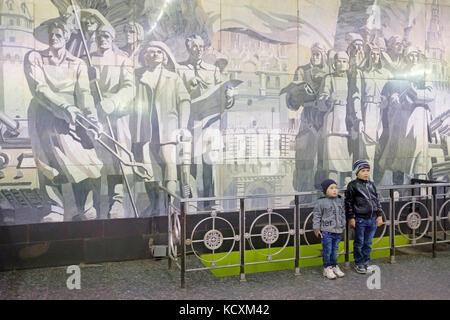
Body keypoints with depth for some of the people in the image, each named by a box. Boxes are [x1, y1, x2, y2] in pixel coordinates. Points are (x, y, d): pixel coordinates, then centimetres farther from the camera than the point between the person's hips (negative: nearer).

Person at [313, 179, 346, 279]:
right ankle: (327, 268, 13)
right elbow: (316, 216, -4)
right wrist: (316, 228, -5)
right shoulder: (321, 202, -8)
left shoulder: (340, 201, 9)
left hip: (338, 231, 5)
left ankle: (334, 266, 27)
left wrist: (343, 226, 20)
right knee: (327, 250, 0)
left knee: (335, 250, 13)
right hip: (326, 231, -5)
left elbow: (343, 214, 19)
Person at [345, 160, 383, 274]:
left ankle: (366, 262, 26)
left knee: (368, 243, 13)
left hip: (372, 219, 5)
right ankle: (358, 264, 17)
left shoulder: (372, 184, 11)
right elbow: (348, 203, -6)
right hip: (360, 219, -5)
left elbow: (377, 200, 16)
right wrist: (351, 218, -8)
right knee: (359, 242, 4)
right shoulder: (353, 185, -6)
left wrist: (379, 215, 11)